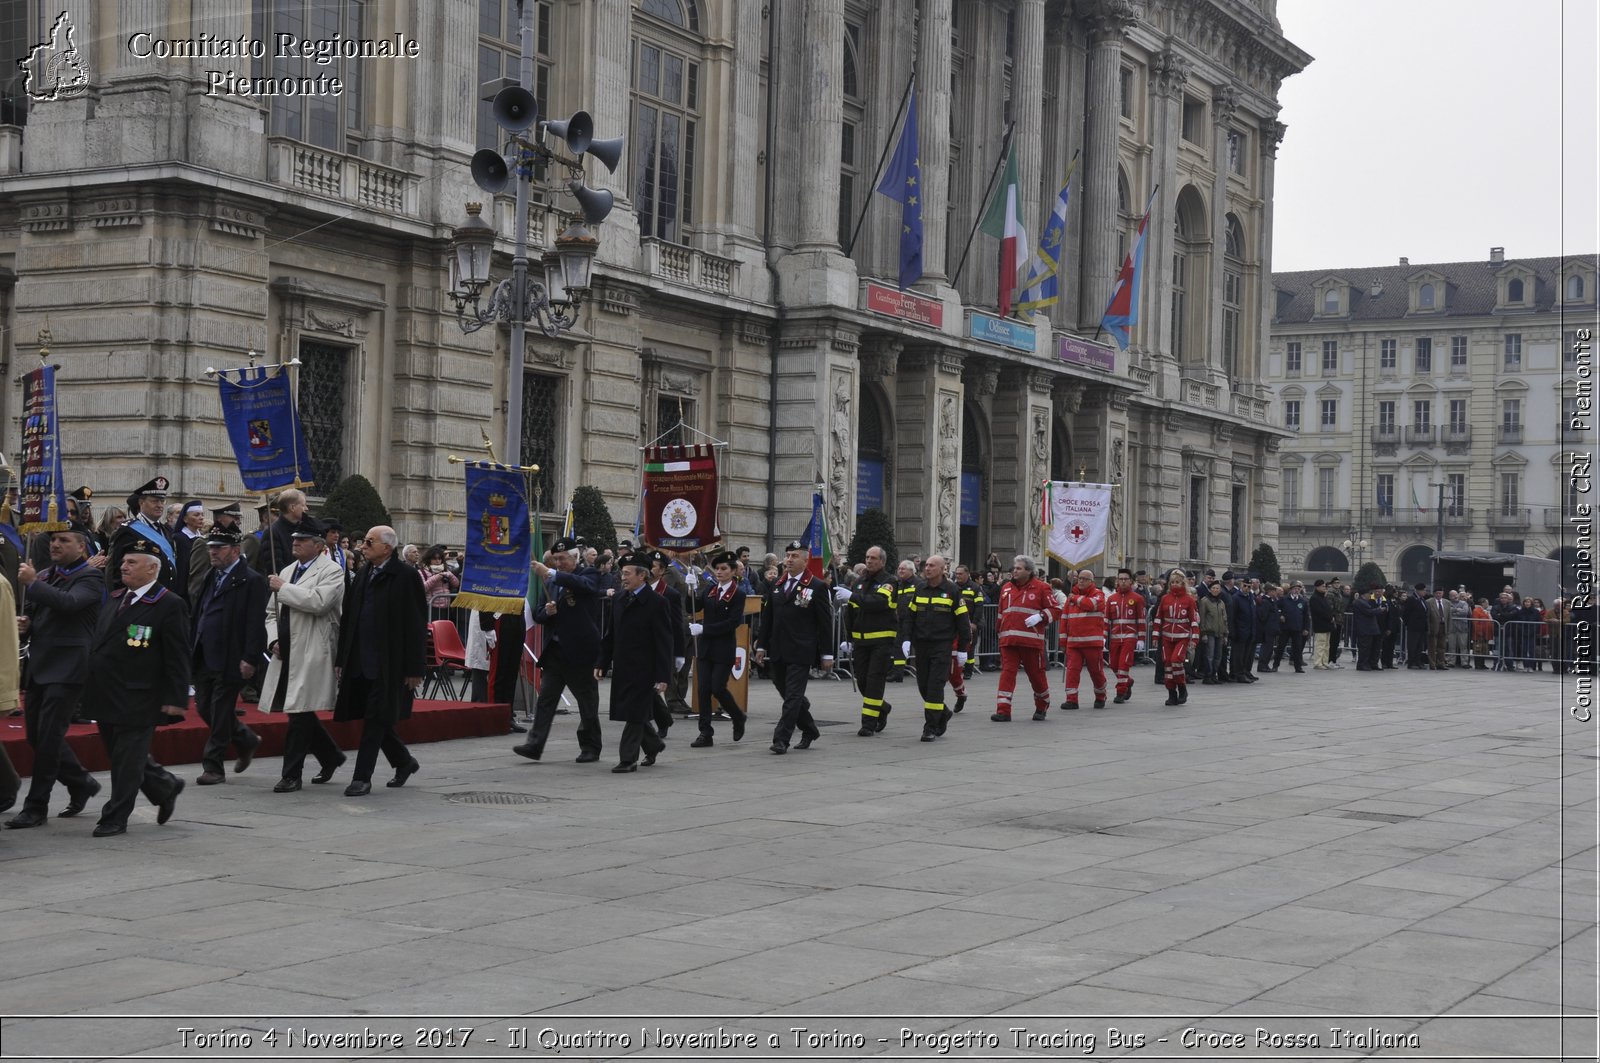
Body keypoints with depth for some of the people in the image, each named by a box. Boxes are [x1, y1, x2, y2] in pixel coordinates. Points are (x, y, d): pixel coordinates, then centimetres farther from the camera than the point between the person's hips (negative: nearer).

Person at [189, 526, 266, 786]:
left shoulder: (251, 581, -9)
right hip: (205, 658, 8)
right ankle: (247, 741, 31)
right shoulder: (209, 578, 14)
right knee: (205, 708, 12)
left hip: (230, 661, -8)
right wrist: (191, 651, 13)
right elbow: (196, 616, 19)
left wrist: (250, 659, -21)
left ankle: (213, 767, 7)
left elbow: (255, 624, -15)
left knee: (220, 714, -2)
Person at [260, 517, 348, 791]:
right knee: (300, 713, 12)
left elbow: (319, 602, -23)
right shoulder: (287, 571, 19)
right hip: (287, 654, 8)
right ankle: (331, 756, 30)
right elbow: (272, 612, 24)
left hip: (312, 656, -8)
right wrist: (274, 640, 7)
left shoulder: (331, 571, -5)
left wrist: (283, 588, -14)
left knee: (300, 712, -8)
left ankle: (291, 775, -2)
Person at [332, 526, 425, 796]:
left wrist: (414, 668, -12)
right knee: (375, 719, 11)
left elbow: (416, 625, -10)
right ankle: (403, 761, 30)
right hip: (361, 660, 7)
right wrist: (342, 660, 13)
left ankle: (362, 778, 0)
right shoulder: (364, 575, 12)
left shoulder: (405, 577, -9)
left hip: (388, 663, -7)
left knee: (376, 720, -5)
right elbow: (348, 619, 16)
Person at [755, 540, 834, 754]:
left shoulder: (817, 587, -3)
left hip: (801, 653, -6)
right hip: (778, 652, 6)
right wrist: (762, 646, 11)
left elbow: (825, 623, -4)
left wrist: (826, 654, -7)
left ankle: (781, 739, -7)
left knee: (793, 696, -8)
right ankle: (809, 731, 29)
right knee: (789, 695, 13)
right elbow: (767, 618, 16)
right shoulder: (777, 585, 12)